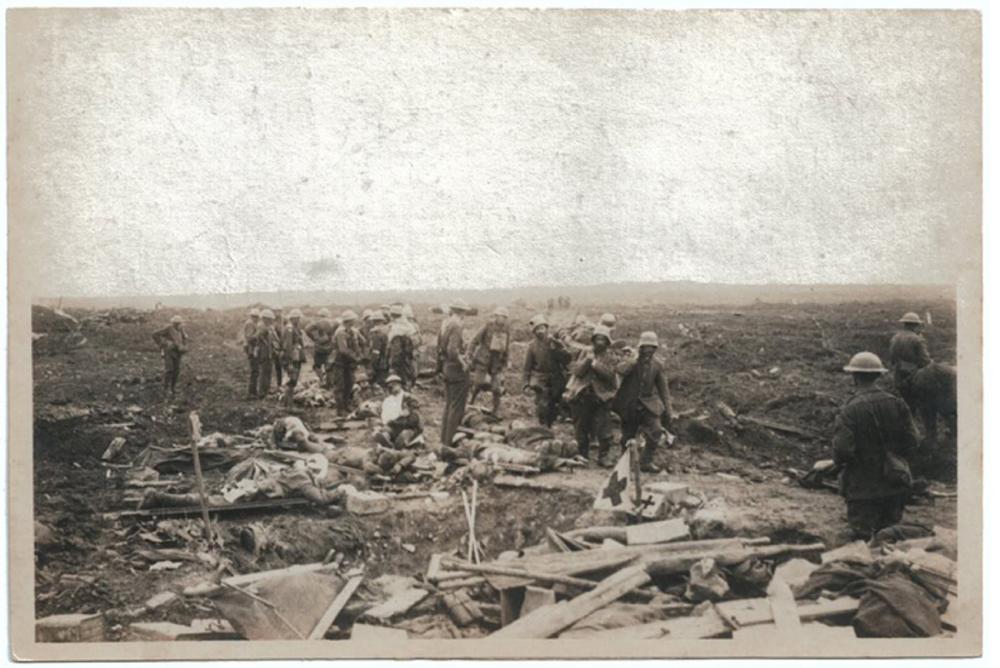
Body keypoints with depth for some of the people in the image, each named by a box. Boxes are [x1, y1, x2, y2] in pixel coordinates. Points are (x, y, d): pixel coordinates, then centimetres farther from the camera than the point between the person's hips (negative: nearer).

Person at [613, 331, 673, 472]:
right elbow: (620, 370, -31)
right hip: (630, 406, -2)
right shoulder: (631, 362, -7)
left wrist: (667, 411, 7)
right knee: (628, 437, 7)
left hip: (649, 405, 2)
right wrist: (637, 359, -29)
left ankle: (646, 461, 3)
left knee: (656, 434, -15)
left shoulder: (657, 365, 2)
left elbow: (663, 389, 9)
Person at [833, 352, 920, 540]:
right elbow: (911, 442, 1)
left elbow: (842, 451, -20)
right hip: (895, 484, 5)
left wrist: (839, 461, 2)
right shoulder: (896, 404, -1)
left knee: (864, 540, 2)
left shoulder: (849, 411, -16)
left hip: (863, 489, -5)